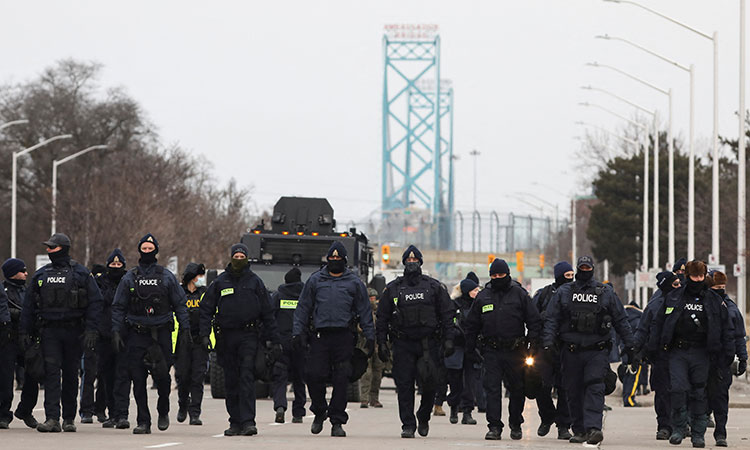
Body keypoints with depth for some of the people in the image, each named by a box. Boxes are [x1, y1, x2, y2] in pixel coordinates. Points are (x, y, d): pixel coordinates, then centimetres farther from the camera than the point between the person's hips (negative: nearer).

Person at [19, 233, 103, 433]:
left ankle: (69, 418, 15)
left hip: (73, 332, -2)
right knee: (51, 372, -9)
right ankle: (52, 419, -16)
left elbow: (95, 302, -2)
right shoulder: (41, 275, 12)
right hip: (49, 331, 2)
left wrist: (91, 330, -11)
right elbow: (28, 305, 15)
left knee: (71, 374, 5)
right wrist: (24, 331, 7)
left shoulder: (81, 274, 2)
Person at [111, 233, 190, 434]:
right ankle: (143, 421, 2)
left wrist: (186, 329, -1)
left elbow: (179, 304, 8)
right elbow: (118, 307, 10)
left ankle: (163, 411, 19)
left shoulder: (166, 276, 8)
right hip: (136, 335, 1)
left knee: (162, 376, -7)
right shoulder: (129, 278, 10)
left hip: (161, 333, -1)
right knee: (138, 379, -3)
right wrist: (116, 332, 0)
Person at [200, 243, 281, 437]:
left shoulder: (254, 282, 6)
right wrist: (205, 334, -6)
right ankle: (235, 422, 13)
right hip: (226, 337, 2)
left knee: (247, 378, -14)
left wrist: (275, 341, 4)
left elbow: (267, 312, 7)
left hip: (248, 335, -2)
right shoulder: (220, 282, 8)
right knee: (231, 382, 6)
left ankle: (248, 421, -19)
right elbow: (206, 309, 8)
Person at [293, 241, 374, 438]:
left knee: (341, 381, -3)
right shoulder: (315, 280, 12)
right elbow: (303, 308, 13)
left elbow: (365, 311, 12)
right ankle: (319, 412, 17)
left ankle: (337, 422, 3)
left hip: (344, 338, 0)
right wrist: (298, 332, 3)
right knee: (314, 375, -7)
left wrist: (370, 337, 6)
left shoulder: (354, 282, 11)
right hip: (320, 336, 1)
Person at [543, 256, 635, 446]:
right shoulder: (564, 292, 10)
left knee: (595, 388, -17)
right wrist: (548, 342, -5)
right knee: (574, 392, 5)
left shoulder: (606, 292, 9)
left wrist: (629, 344, 10)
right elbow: (552, 319, 7)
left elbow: (620, 320, 14)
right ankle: (579, 430, 16)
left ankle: (593, 428, -27)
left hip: (597, 351, -2)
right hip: (571, 351, 2)